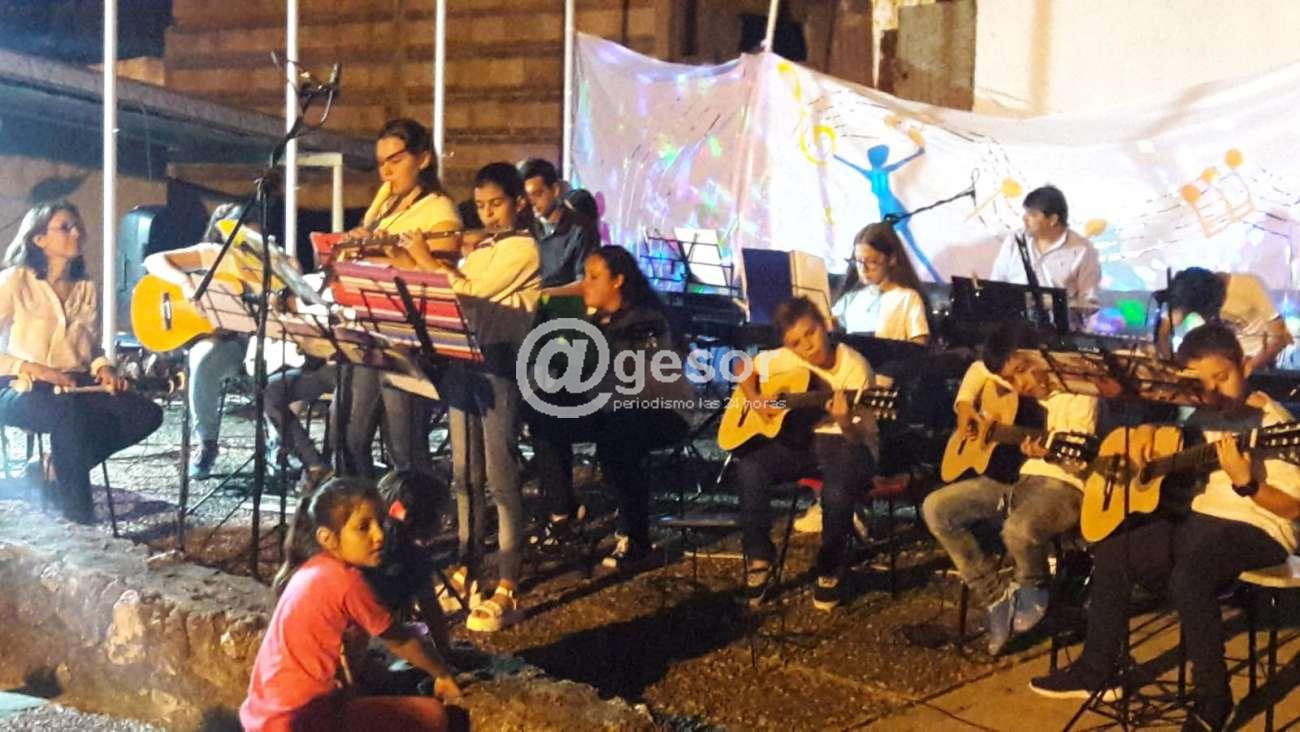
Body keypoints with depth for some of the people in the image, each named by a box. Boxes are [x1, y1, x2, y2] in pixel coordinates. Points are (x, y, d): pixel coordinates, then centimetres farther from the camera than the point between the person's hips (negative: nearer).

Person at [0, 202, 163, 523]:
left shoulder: (86, 288, 13)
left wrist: (104, 367, -1)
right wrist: (36, 369, -20)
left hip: (76, 385, 6)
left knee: (146, 414, -17)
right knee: (70, 413, -40)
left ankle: (54, 469, -3)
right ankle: (75, 505, -23)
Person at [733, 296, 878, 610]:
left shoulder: (854, 367, -16)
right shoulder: (785, 359, -4)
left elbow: (864, 437, -18)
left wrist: (845, 422, -41)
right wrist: (755, 398, -6)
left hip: (844, 443, -4)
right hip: (801, 438, 4)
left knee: (838, 487, -37)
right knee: (749, 467, -24)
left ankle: (828, 570, -9)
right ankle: (759, 558, -7)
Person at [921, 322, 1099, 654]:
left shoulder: (1079, 390, -12)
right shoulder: (1013, 383, 9)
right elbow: (978, 369, 29)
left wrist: (1047, 451, -42)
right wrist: (964, 405, 12)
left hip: (1060, 483, -7)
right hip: (1008, 476, 8)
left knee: (1019, 530, -39)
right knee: (936, 508, -10)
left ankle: (1031, 594, 0)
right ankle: (997, 598, -3)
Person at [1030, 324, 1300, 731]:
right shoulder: (1204, 418, 10)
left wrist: (1245, 482, -32)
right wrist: (1147, 460, 0)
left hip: (1259, 528, -9)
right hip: (1205, 517, 9)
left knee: (1188, 577, -34)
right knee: (1113, 553, -1)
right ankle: (1096, 670, 8)